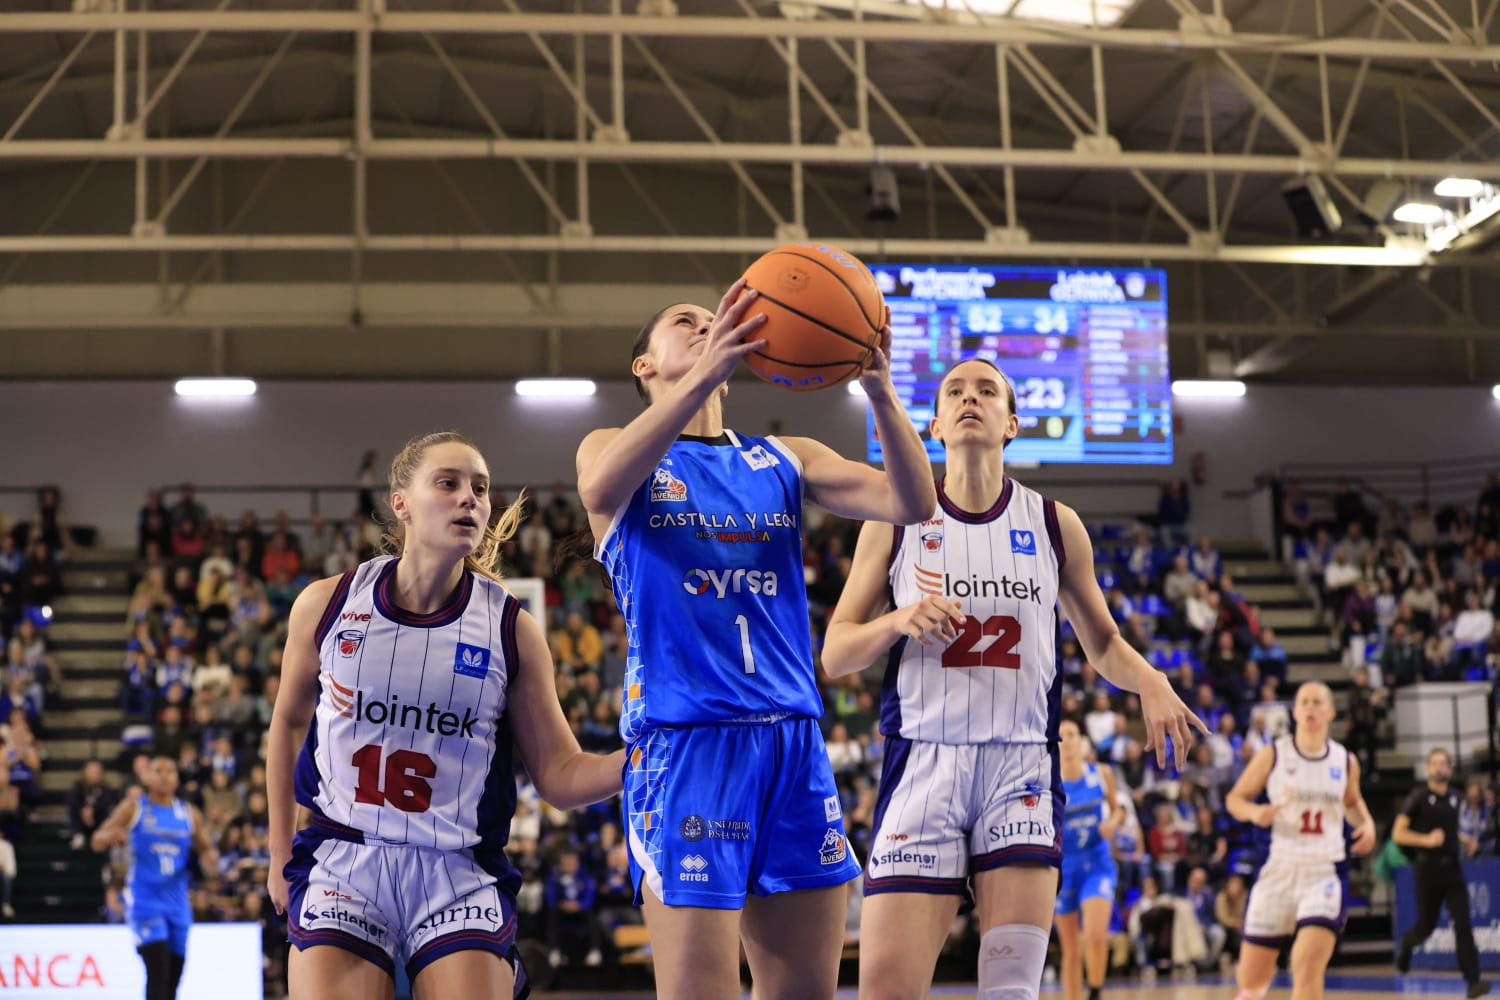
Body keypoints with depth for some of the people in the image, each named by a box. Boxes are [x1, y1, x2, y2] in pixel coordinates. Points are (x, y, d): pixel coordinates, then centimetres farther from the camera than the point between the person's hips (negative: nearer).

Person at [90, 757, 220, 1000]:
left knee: (173, 978, 7)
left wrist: (209, 859, -7)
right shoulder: (134, 807, 0)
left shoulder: (190, 814, 9)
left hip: (177, 902, 4)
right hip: (145, 900, -4)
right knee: (158, 972, -18)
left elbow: (207, 850, 18)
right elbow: (97, 841, -1)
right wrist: (111, 836, -25)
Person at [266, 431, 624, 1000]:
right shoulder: (326, 605, 2)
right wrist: (280, 854, 16)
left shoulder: (511, 628, 0)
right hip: (342, 863, 0)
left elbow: (560, 775, 1)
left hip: (459, 875, 0)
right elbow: (288, 723, 17)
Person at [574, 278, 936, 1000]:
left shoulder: (784, 460, 18)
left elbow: (913, 504, 3)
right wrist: (705, 374, -31)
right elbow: (600, 491, -20)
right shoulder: (613, 448, 7)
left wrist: (879, 388, -14)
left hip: (795, 743, 5)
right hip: (684, 742, -5)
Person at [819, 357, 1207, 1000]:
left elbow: (1103, 644, 20)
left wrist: (1150, 683, -2)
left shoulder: (1055, 526, 10)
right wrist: (897, 622, -14)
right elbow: (834, 655, 6)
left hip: (1022, 764, 1)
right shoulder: (895, 520, 6)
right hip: (922, 761, -1)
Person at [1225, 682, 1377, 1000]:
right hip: (1280, 869, 0)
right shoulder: (1272, 755, -1)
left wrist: (1366, 823, 2)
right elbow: (1235, 798, 6)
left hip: (1325, 870, 0)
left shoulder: (1346, 761, 5)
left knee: (1308, 968, -21)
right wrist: (1255, 813, -16)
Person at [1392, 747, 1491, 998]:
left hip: (1452, 868, 3)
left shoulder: (1454, 797, 9)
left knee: (1463, 924, -10)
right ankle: (1405, 945, 43)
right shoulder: (1419, 796, -7)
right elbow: (1398, 834, -9)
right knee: (1426, 926, 8)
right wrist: (1426, 840, -21)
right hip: (1427, 869, -3)